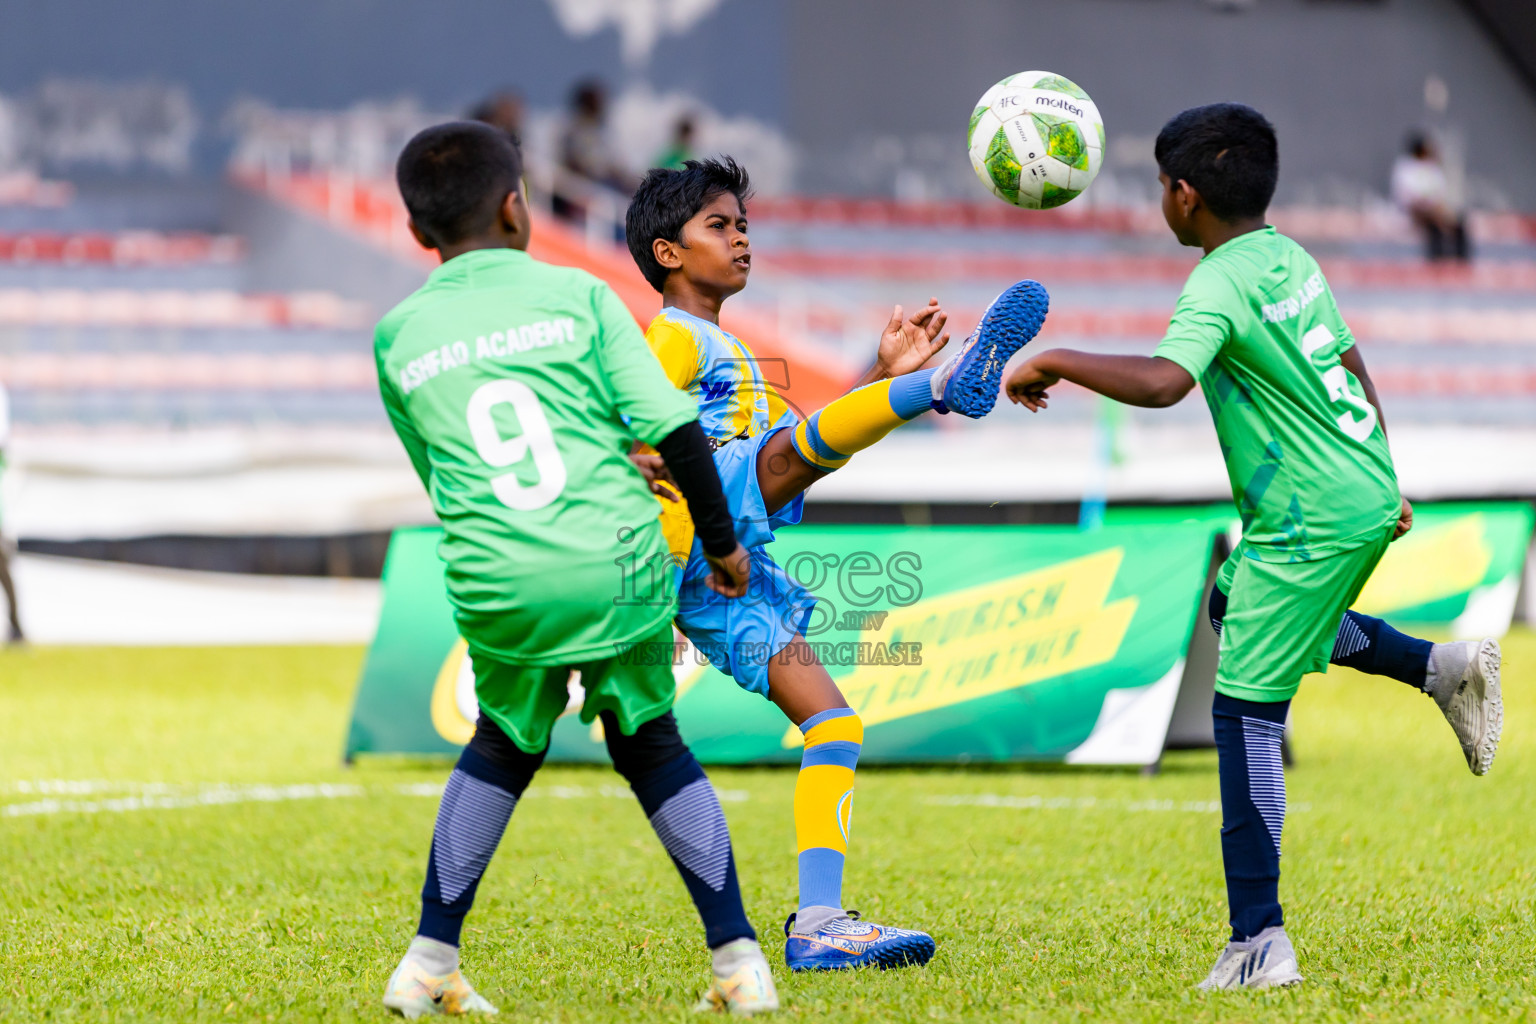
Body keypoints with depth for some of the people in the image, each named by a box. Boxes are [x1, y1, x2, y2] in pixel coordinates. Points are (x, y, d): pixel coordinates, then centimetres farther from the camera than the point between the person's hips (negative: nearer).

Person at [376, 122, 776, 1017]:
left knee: (504, 747, 25)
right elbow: (674, 424, 0)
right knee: (650, 742, 19)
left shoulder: (398, 337, 10)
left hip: (498, 589, 1)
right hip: (620, 563, -1)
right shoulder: (577, 295, 4)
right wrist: (722, 540, 11)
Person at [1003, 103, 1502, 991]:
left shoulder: (1220, 286, -18)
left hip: (1310, 524, -9)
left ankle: (1259, 943, -9)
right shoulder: (1290, 258, 10)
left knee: (1246, 715, -6)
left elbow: (1163, 381, -36)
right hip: (1366, 493, 9)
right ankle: (1441, 670, 23)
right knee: (1236, 602, 34)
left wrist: (1055, 362, -27)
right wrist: (1384, 476, 31)